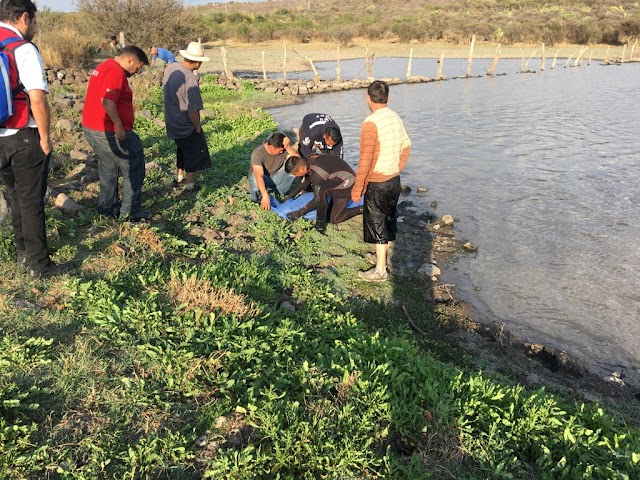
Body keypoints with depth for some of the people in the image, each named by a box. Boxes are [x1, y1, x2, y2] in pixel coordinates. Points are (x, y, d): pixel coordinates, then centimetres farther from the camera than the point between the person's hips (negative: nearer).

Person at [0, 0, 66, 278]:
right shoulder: (23, 49, -14)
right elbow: (37, 99, -22)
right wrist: (45, 138, -12)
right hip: (24, 139, -7)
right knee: (31, 202, 2)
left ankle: (23, 253, 31)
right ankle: (39, 265, 10)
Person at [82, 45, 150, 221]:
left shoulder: (104, 67, 18)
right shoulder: (116, 72, -16)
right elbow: (107, 101, -29)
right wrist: (119, 125, -25)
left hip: (91, 129, 10)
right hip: (108, 132, -10)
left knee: (108, 169, 20)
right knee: (133, 168, 0)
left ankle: (107, 207, 27)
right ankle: (130, 211, 3)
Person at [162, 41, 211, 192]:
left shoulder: (170, 68, -4)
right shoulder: (190, 79, -28)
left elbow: (165, 88, 13)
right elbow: (193, 110, -27)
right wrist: (198, 127, -12)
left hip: (171, 122, 8)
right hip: (186, 126, -8)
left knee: (182, 150, 27)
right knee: (194, 156, 9)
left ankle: (179, 177, 42)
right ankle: (190, 185, 19)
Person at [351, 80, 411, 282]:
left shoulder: (371, 122, -20)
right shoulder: (395, 118, 4)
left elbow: (366, 159, -23)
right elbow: (406, 146, 13)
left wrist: (357, 187, -17)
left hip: (377, 183, -8)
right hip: (394, 180, 8)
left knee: (376, 225, 2)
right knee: (389, 219, 20)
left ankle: (380, 270, 10)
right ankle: (384, 256, 38)